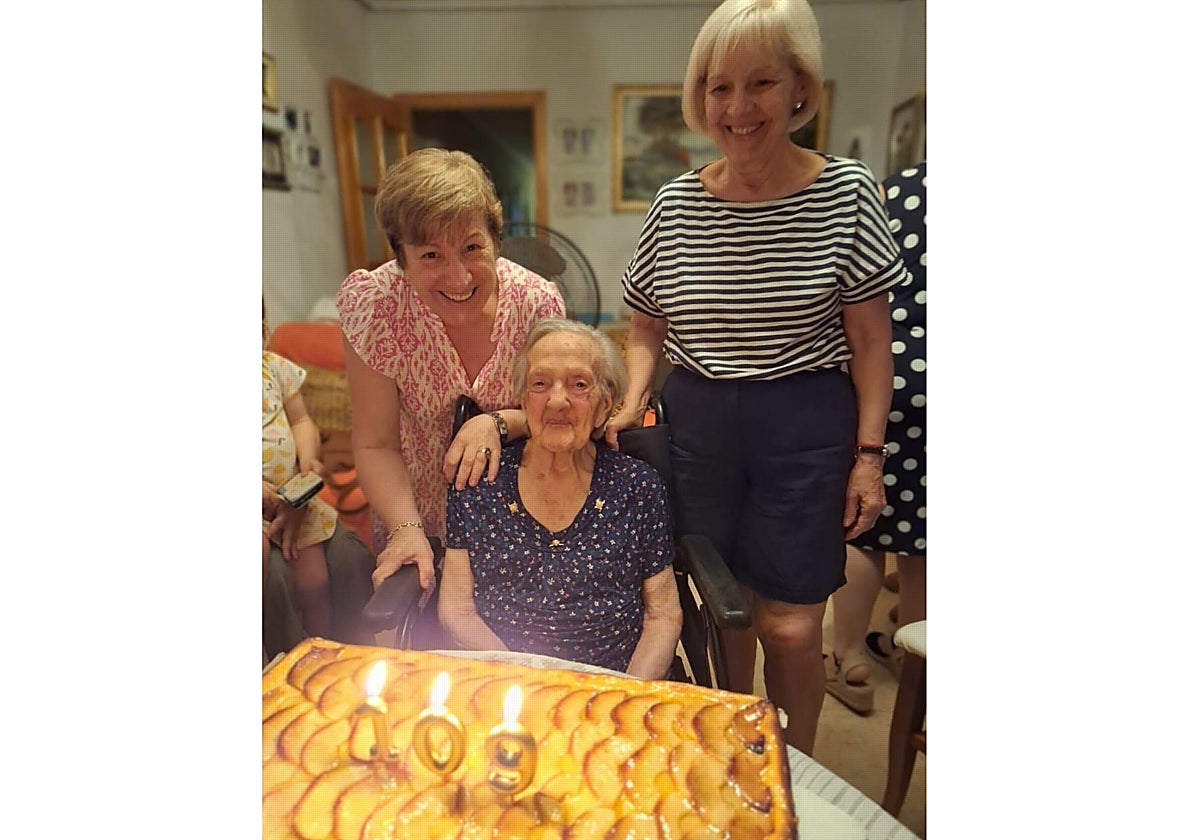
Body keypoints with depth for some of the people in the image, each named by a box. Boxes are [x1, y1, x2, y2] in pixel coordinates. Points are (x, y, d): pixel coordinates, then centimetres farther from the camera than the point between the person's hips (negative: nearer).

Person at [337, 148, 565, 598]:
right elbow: (375, 446, -17)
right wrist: (406, 529, -31)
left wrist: (497, 422, -28)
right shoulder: (371, 304, -24)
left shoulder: (538, 301, -22)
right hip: (417, 512, 0)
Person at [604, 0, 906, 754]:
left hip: (806, 430, -2)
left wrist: (868, 454, -6)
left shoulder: (846, 191, -3)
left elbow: (871, 339, -2)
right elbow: (648, 325, 11)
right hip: (696, 425, 3)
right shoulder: (676, 202, 3)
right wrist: (633, 402, -4)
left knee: (790, 626, 4)